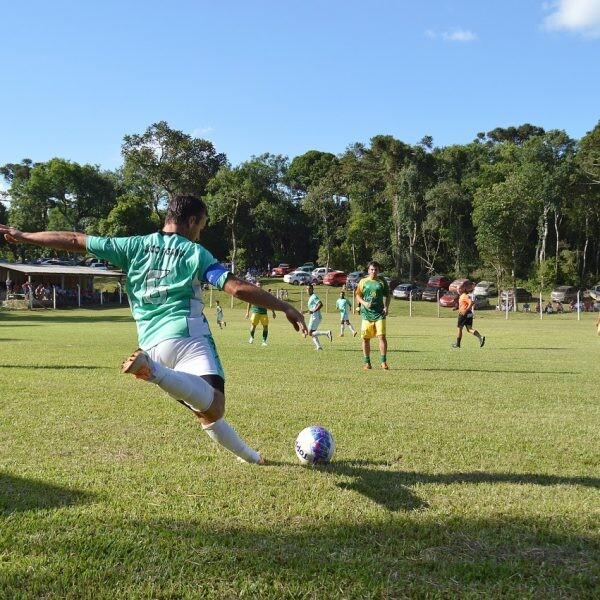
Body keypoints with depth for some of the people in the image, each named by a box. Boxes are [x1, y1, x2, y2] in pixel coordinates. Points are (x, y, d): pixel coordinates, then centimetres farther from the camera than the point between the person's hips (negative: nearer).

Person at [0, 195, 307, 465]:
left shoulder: (134, 246, 15)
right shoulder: (194, 252, 5)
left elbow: (76, 240, 18)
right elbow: (238, 288, -5)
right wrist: (286, 308, -2)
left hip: (152, 344, 6)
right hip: (187, 335, -6)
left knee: (207, 410, 17)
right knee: (213, 407, -28)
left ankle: (248, 456, 23)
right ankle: (155, 372, -48)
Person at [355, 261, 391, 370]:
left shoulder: (382, 281, 7)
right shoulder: (363, 281, 6)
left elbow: (388, 295, 13)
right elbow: (358, 295, 8)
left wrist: (386, 307, -1)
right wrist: (364, 303, -10)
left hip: (379, 313, -1)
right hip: (366, 313, 1)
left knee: (382, 336, -11)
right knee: (365, 338, 3)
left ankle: (384, 362, -3)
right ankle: (367, 363, 13)